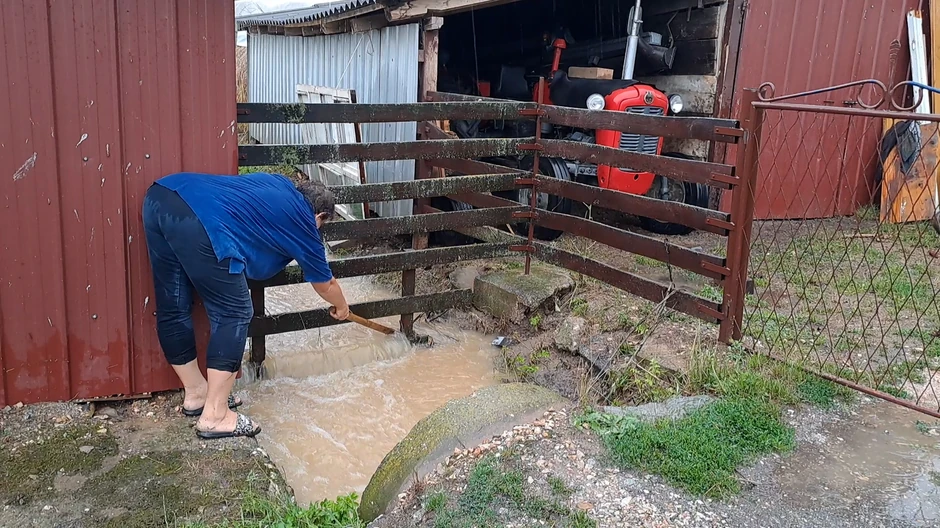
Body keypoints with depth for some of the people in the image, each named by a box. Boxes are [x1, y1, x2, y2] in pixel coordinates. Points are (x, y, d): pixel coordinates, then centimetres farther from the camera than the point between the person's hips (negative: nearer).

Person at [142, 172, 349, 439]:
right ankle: (215, 416, 10)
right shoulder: (304, 223, 18)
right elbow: (325, 284, 32)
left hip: (159, 196, 9)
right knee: (233, 314, 6)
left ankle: (196, 394, 35)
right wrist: (341, 307, 51)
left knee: (173, 309, 18)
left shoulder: (278, 184, 32)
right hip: (200, 220, -9)